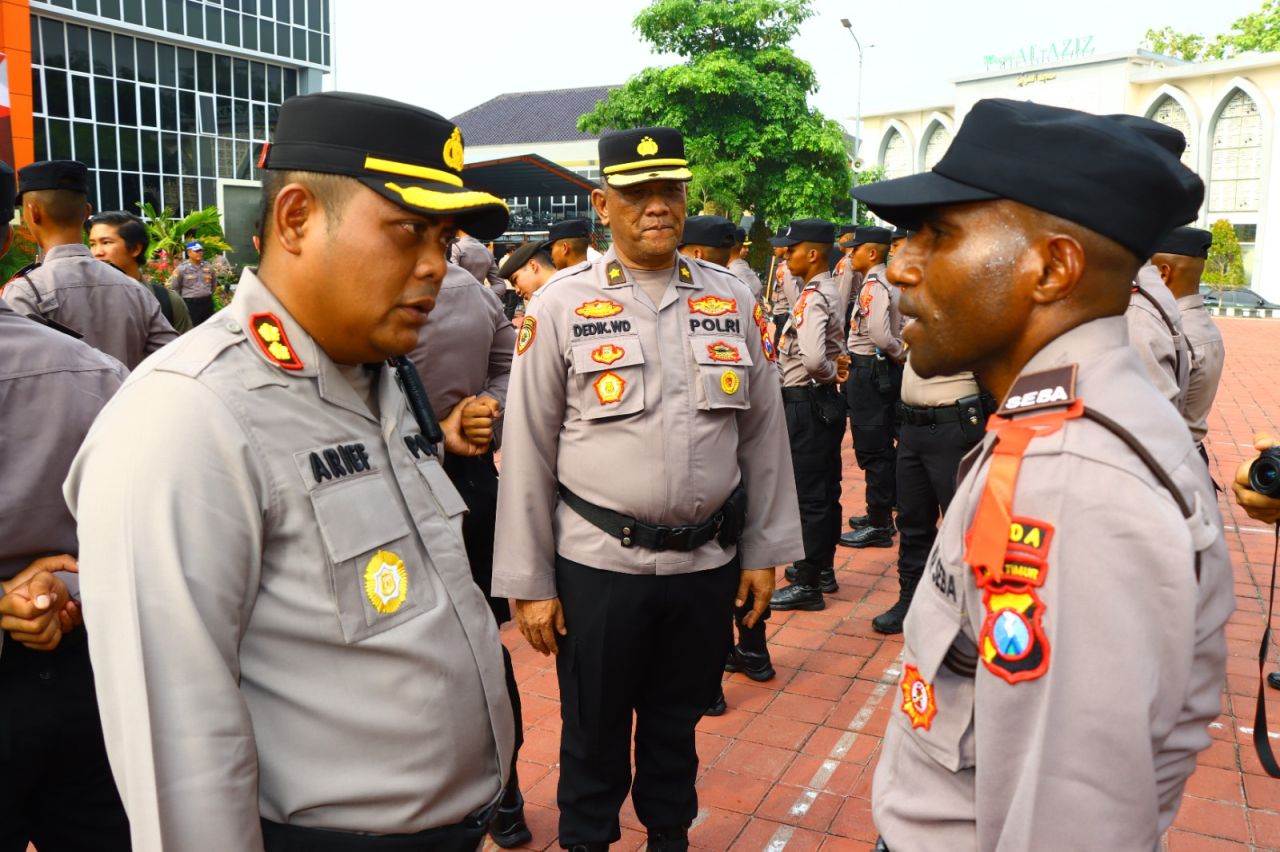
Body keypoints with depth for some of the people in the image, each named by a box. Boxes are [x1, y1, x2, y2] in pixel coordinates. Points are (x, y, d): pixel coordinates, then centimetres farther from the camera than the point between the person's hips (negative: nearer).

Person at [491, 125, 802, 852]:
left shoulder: (734, 301, 2)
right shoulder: (560, 307, -6)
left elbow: (764, 435, 7)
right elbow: (528, 454, -5)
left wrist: (764, 549, 7)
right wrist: (529, 583, -4)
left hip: (708, 563, 3)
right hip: (596, 564, -2)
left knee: (678, 721, 21)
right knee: (594, 729, 16)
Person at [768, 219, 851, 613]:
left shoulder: (811, 297, -19)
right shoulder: (830, 291, 11)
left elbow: (812, 358, -33)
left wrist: (830, 373, -13)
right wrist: (838, 364, 2)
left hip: (807, 403, -10)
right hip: (824, 401, 10)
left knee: (808, 495, -3)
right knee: (825, 490, 17)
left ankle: (807, 584, 5)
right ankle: (823, 568, 29)